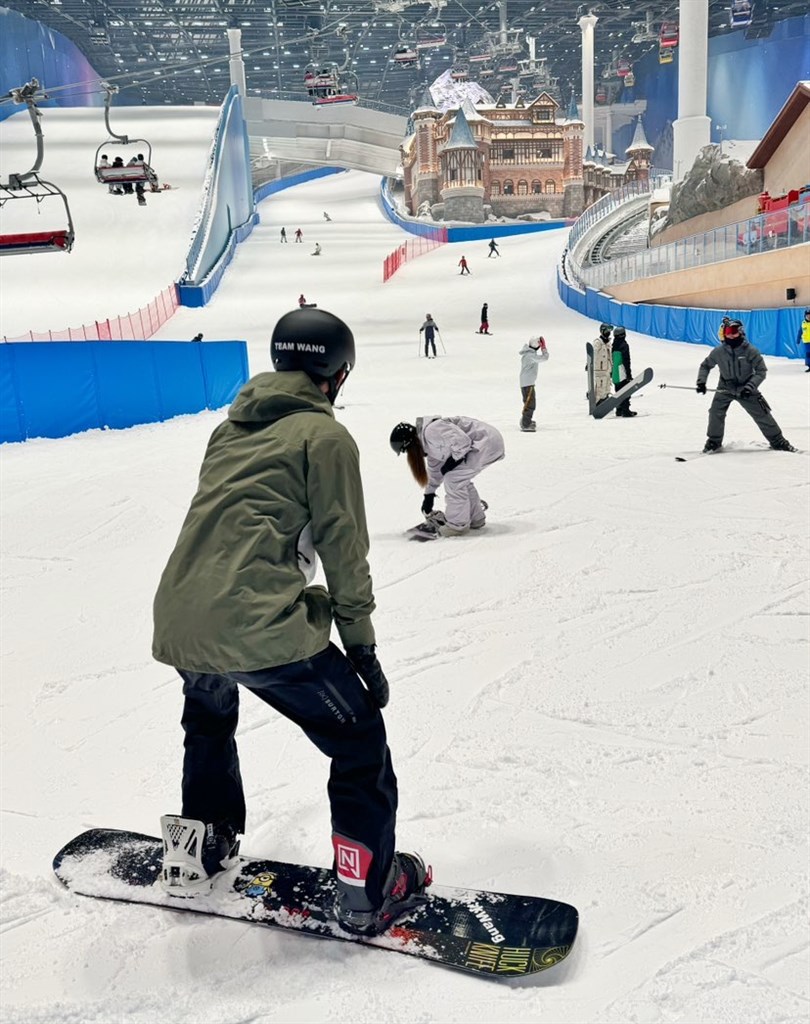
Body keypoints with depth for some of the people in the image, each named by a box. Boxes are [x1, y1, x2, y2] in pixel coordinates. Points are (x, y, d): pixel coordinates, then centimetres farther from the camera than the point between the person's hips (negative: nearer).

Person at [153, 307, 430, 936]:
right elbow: (343, 549, -4)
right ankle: (369, 892, 16)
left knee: (209, 722, 36)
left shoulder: (231, 430, 19)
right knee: (360, 739, 9)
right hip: (260, 628, -7)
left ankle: (199, 852, 45)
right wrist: (362, 646, 4)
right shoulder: (326, 435, -1)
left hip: (179, 623, 8)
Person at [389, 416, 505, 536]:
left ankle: (457, 524, 0)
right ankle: (475, 518, 28)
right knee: (460, 479, 16)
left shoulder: (431, 431, -19)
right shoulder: (427, 442, 14)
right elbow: (434, 468, 27)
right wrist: (429, 494, 32)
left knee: (453, 477, -9)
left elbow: (462, 441, -25)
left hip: (487, 442, -10)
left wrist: (451, 462, -12)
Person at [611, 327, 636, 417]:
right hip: (622, 373, -8)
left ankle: (619, 410, 17)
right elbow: (626, 360, -15)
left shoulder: (614, 345, 12)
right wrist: (629, 374, -13)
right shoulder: (624, 345, -12)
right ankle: (625, 411, -10)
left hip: (615, 373, 8)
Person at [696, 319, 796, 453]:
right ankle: (714, 441, 6)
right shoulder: (718, 351, -11)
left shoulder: (750, 351, -17)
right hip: (726, 388, 1)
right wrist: (701, 381, -8)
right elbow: (705, 365, 5)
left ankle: (777, 441, 17)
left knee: (762, 414, 1)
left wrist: (750, 387, -24)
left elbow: (761, 371, -13)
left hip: (746, 389, -1)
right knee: (715, 412, -15)